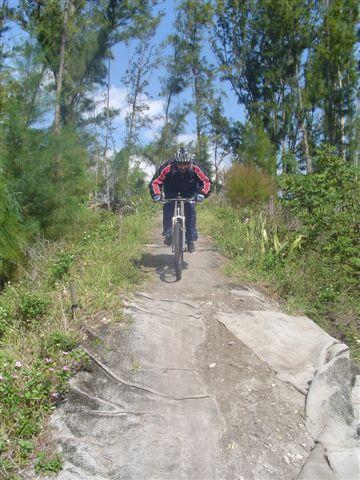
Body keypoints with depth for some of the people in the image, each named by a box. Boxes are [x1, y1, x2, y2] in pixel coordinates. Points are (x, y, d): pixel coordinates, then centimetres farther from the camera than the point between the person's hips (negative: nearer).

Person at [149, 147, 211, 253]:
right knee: (168, 208, -19)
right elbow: (155, 182, -33)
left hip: (189, 190, 0)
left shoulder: (194, 168, -34)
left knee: (190, 210, -14)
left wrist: (202, 193, -49)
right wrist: (156, 194, -51)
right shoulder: (167, 168, -36)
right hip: (171, 188, 0)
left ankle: (191, 240, -6)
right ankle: (168, 234, -5)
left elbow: (206, 182, -31)